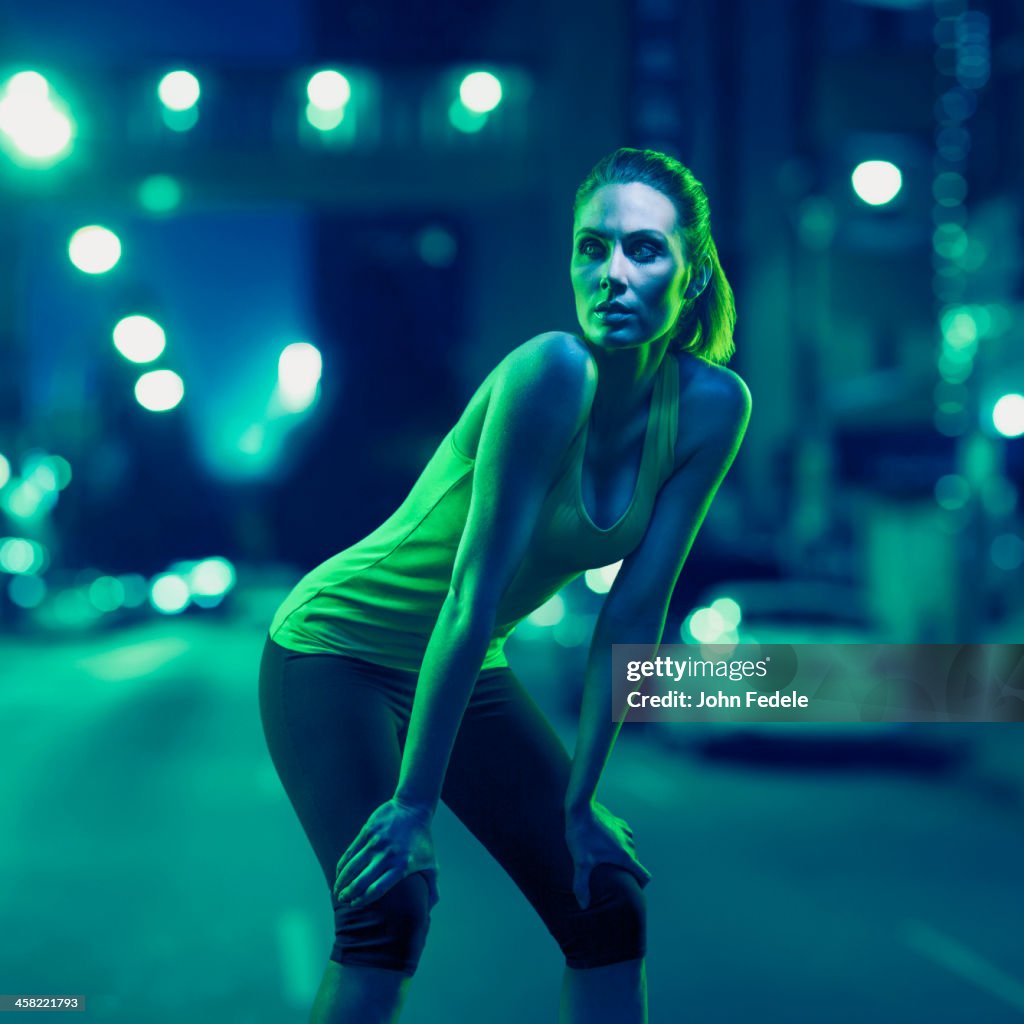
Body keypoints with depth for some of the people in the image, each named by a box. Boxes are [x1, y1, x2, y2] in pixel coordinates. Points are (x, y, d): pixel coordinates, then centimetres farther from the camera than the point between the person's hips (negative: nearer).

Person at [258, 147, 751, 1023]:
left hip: (467, 672, 6)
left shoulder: (712, 406, -12)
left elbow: (634, 614, -9)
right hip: (338, 647, -6)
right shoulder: (552, 371, -30)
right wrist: (413, 805, -27)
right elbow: (474, 596, -30)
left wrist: (579, 803, -8)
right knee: (390, 901, -23)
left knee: (607, 904, 2)